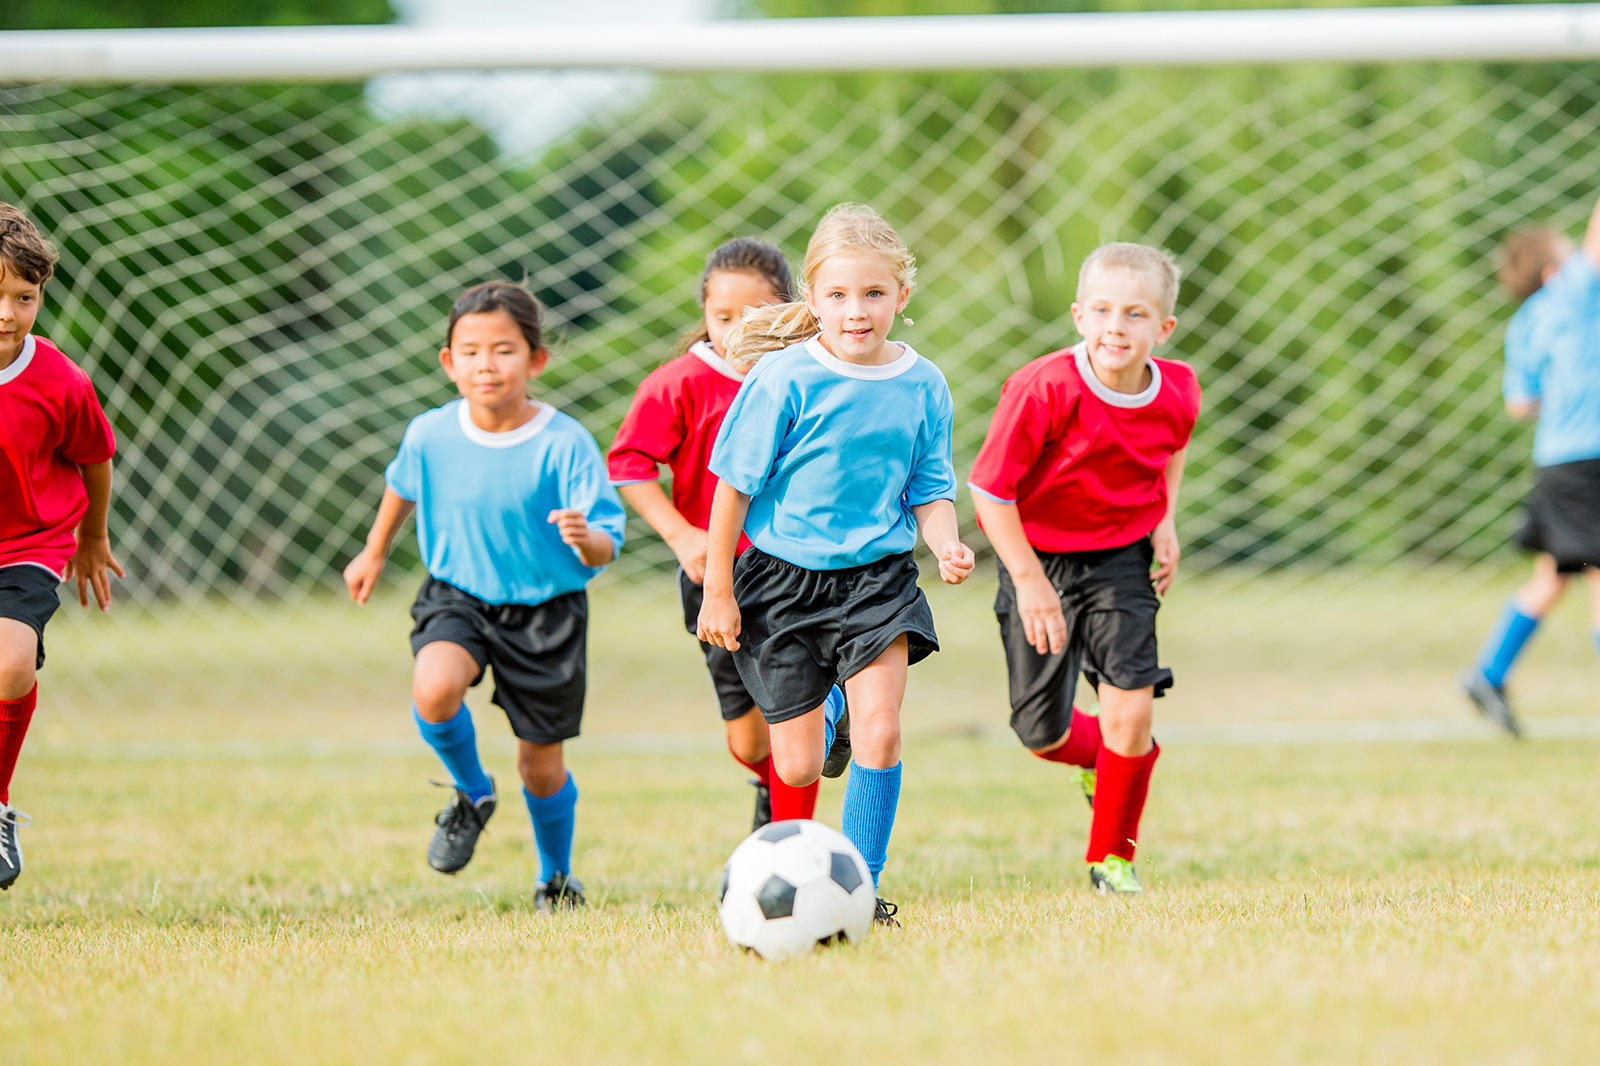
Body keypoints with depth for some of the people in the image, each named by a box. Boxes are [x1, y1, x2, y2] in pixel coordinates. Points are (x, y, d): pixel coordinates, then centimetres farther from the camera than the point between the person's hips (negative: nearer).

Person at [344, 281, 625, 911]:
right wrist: (374, 553, 27)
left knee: (541, 765, 8)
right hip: (458, 596, 2)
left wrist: (586, 540, -43)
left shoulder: (564, 444, -19)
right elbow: (403, 485, 15)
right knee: (434, 690, -30)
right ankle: (472, 795, 2)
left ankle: (556, 878, 38)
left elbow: (606, 547, -19)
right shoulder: (430, 436, -9)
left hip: (545, 607, -2)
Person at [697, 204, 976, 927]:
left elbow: (930, 489, 8)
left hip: (878, 576, 1)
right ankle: (822, 714, 42)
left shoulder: (921, 387, -2)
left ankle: (861, 885, -3)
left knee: (880, 728, -18)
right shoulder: (784, 378, -12)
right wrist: (717, 590, -4)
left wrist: (946, 546, -13)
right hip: (784, 578, -1)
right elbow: (735, 484, -5)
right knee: (795, 767, 3)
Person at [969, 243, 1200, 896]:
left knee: (1130, 708, -14)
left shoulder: (1177, 394, -12)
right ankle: (1098, 756, 40)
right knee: (1041, 735, 1)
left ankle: (1112, 856, 9)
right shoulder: (1044, 390, -27)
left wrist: (1166, 520, 2)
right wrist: (1028, 581, -19)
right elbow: (988, 488, -20)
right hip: (1038, 558, -2)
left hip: (1122, 558, 2)